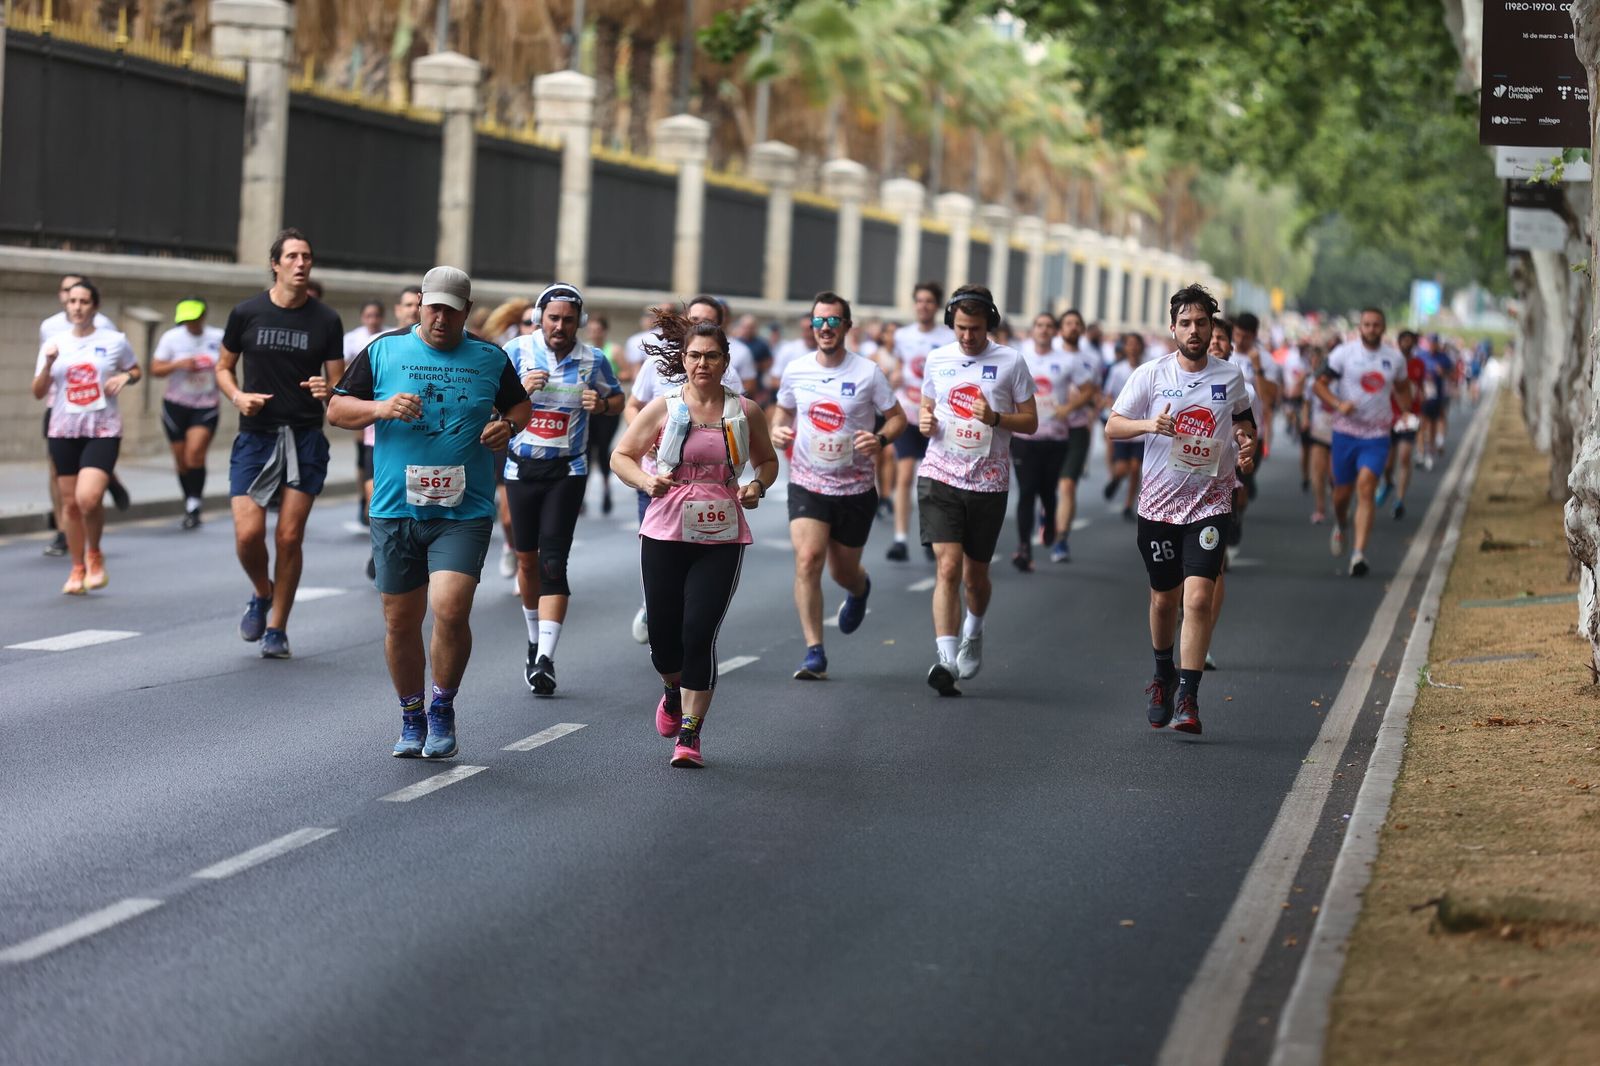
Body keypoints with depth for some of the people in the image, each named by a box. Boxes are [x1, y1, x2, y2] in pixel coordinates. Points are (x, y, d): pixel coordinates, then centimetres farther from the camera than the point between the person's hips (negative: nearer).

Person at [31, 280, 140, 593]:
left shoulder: (114, 341, 1)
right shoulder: (54, 343, 6)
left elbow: (135, 370, 17)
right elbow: (38, 393, 5)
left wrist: (124, 377, -5)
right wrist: (48, 364, -12)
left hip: (103, 430, -3)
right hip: (64, 431, 3)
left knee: (88, 498, -20)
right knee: (70, 503, 5)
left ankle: (94, 556, 6)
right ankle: (78, 569, 21)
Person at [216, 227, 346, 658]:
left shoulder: (326, 320, 2)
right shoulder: (247, 313, 2)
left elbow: (338, 388, 6)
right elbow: (224, 367, 13)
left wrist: (328, 392, -18)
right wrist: (238, 396, -7)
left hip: (306, 440, 0)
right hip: (256, 436, 0)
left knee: (290, 537, -2)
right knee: (248, 533, -12)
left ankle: (277, 628, 13)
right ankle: (261, 594, 20)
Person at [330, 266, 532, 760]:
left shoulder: (489, 358, 7)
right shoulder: (383, 350, 5)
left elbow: (519, 404, 23)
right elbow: (337, 409, 6)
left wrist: (508, 424, 0)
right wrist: (382, 407, -13)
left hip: (465, 511, -1)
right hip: (396, 510, 1)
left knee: (450, 609, -18)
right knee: (400, 621, 6)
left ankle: (443, 709, 4)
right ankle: (411, 719, 25)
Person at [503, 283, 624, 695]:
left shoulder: (592, 360, -1)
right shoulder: (517, 351, -3)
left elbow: (617, 398, 14)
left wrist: (601, 403, -9)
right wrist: (520, 391, -20)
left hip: (567, 471, -2)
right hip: (522, 467, 2)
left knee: (553, 564, -12)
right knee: (527, 558, 12)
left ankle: (546, 659, -17)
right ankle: (534, 642, 33)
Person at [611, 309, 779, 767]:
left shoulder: (745, 412, 3)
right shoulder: (663, 408, 0)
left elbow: (767, 460, 18)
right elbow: (622, 455, 6)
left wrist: (757, 485, -3)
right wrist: (645, 481, -14)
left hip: (722, 539, 0)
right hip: (665, 535, 0)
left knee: (699, 635, -9)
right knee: (663, 638, 2)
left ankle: (690, 734, 2)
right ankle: (673, 691, 38)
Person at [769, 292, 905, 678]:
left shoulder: (867, 372, -9)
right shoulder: (796, 370, -1)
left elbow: (897, 417, -1)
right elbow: (783, 410, 16)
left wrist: (881, 439, -21)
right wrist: (777, 432, -6)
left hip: (856, 487, -1)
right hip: (807, 483, 1)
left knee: (843, 571, 11)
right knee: (807, 559, -18)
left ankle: (859, 590, 52)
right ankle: (814, 653, -13)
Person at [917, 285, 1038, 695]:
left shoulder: (1010, 362, 0)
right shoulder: (937, 360, 7)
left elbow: (1030, 421, 2)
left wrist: (995, 418, -16)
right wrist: (924, 421, -2)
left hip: (988, 481, 0)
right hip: (940, 475, 1)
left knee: (975, 575, 11)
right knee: (948, 567, -14)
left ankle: (973, 631, 42)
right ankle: (946, 660, -18)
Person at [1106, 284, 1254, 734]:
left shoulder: (1230, 376, 2)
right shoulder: (1151, 374, -2)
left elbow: (1243, 417, 22)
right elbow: (1113, 426, -1)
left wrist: (1246, 441, 0)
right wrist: (1150, 424, -20)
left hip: (1210, 503, -1)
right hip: (1159, 503, 1)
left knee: (1198, 597, -15)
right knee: (1163, 598, 13)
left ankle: (1187, 698, -13)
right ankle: (1163, 677, 38)